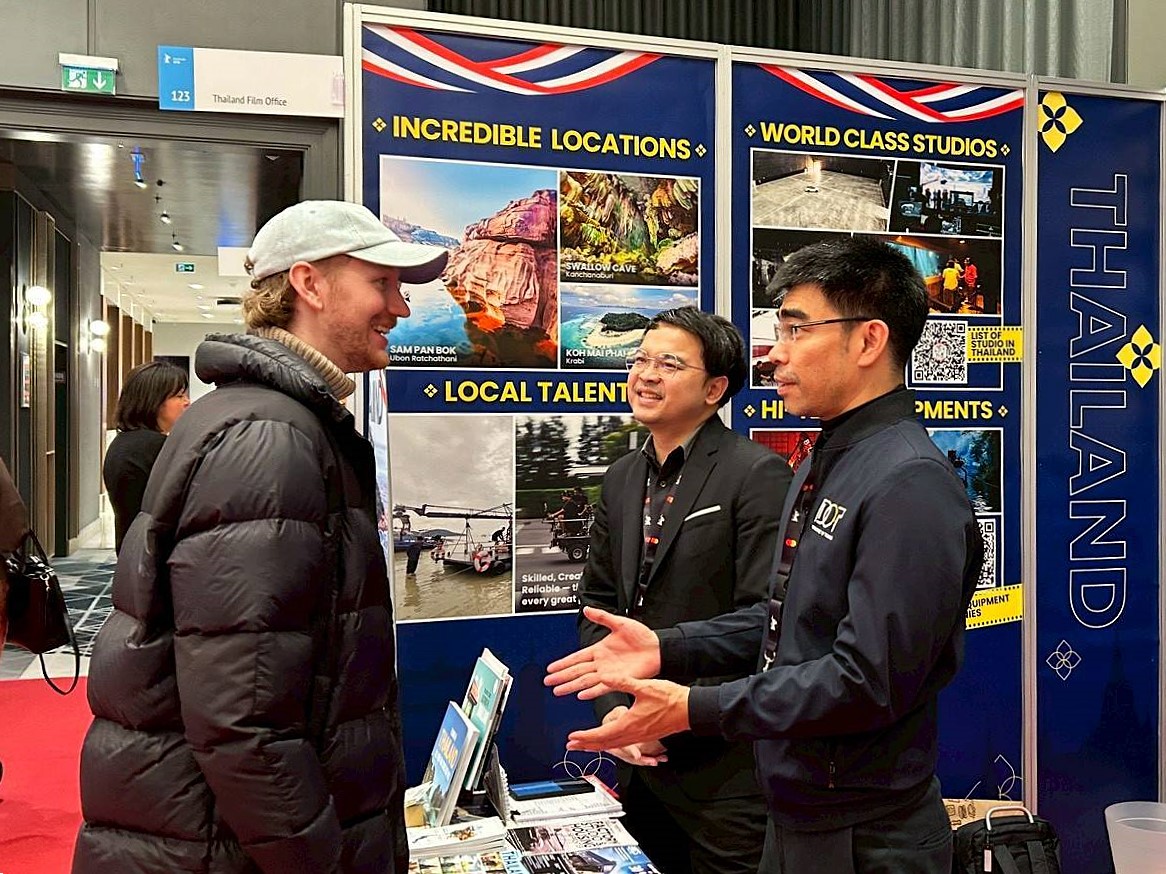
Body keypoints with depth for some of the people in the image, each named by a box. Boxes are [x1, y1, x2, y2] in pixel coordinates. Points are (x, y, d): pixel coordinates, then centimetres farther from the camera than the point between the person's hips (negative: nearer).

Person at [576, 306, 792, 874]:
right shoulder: (623, 477, 8)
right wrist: (612, 708, -3)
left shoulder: (757, 475, -14)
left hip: (724, 765, -6)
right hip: (639, 760, 7)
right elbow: (598, 602, 10)